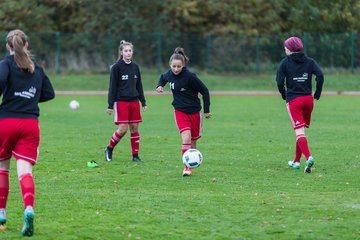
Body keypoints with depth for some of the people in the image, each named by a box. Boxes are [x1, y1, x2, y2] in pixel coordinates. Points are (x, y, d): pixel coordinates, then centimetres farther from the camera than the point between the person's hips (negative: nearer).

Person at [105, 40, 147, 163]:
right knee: (123, 128, -11)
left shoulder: (135, 67, 10)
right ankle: (109, 149, 10)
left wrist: (143, 102, 13)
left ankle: (135, 155, 9)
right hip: (121, 101, -5)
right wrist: (110, 105, -8)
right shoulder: (116, 67, -5)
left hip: (134, 101, 5)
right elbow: (112, 87, -5)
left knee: (134, 128, 3)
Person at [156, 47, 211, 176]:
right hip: (180, 111, 2)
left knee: (193, 141, 10)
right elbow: (163, 77, 21)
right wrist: (160, 86, 0)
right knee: (186, 138, -17)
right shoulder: (169, 74, -6)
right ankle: (187, 167, -9)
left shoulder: (190, 76, -21)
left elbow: (204, 91, -10)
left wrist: (207, 110, -5)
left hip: (194, 111, -2)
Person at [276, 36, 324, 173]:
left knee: (299, 131, -10)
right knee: (302, 130, 16)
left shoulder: (285, 63, 0)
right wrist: (317, 94, 4)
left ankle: (308, 157, -31)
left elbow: (279, 81, -7)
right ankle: (296, 161, 23)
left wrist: (284, 95, 10)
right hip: (308, 99, 4)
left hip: (293, 100, -4)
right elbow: (320, 76, -6)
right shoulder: (310, 61, 8)